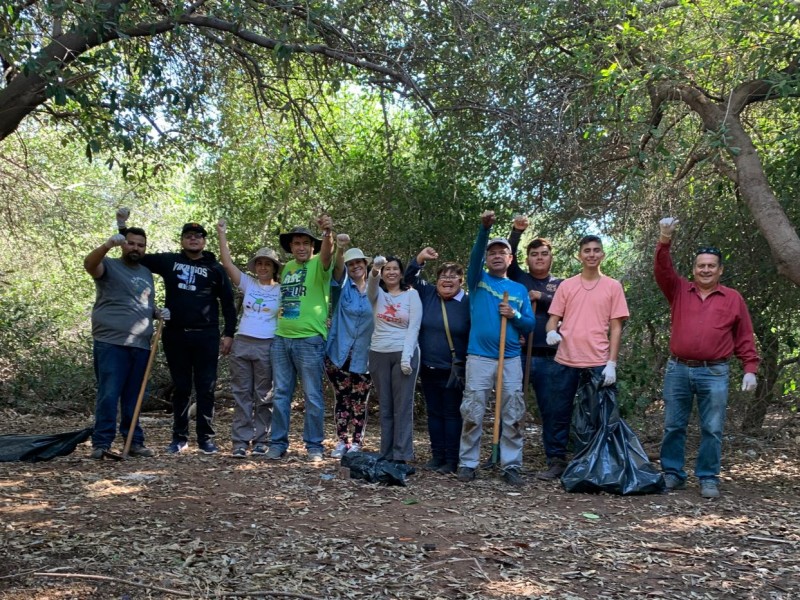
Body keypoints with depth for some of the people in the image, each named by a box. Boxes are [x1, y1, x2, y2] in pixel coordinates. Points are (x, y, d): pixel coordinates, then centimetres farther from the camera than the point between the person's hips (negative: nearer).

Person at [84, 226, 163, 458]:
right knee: (108, 395, -9)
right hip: (111, 343, -6)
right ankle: (101, 443, -5)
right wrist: (108, 244, -39)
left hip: (141, 346, 6)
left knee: (133, 398, 10)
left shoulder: (146, 273, 20)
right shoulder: (110, 266, 1)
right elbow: (89, 264, -22)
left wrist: (160, 313, 8)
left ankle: (134, 442, 15)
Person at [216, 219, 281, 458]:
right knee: (241, 394, 3)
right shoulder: (248, 284, 8)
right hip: (242, 344, 2)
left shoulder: (282, 290, 5)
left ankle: (261, 441, 11)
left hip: (267, 347, -2)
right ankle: (240, 441, 5)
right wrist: (222, 234, -1)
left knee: (263, 396, 4)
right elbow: (227, 262, 2)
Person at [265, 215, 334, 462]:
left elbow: (327, 253, -28)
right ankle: (278, 443, 16)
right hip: (281, 339, 6)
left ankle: (314, 446, 9)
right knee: (281, 394, 9)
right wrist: (281, 311, 14)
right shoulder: (287, 268, 14)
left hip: (309, 340, -6)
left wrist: (328, 233, -47)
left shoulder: (319, 265, -4)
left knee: (312, 396, 1)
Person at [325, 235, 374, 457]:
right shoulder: (342, 285, 0)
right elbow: (338, 267, -22)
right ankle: (342, 441, 14)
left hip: (363, 357, 1)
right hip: (339, 354, -1)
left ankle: (357, 443, 15)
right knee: (342, 399, 4)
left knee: (359, 401, 5)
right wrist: (340, 249, -42)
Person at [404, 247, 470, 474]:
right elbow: (410, 277, 8)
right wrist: (420, 258, -10)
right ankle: (436, 455, 19)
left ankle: (451, 460, 6)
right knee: (434, 413, 11)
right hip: (428, 369, 5)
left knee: (451, 414, 1)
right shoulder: (427, 294, 5)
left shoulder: (468, 304, -7)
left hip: (453, 370, -5)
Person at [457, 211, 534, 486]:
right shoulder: (478, 280, 8)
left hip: (511, 359, 2)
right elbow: (474, 255, -12)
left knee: (513, 415, 1)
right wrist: (484, 228, -26)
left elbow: (529, 325, 11)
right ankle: (467, 463, 8)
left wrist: (514, 315, -10)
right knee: (472, 414, -2)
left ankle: (511, 465, 9)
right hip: (479, 357, -2)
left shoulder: (519, 289, 13)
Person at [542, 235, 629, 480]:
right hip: (566, 361, 1)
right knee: (559, 414, 5)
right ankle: (556, 462, 16)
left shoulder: (613, 286, 5)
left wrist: (612, 363, -5)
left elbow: (616, 328, 3)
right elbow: (553, 318, 8)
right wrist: (551, 331, -16)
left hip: (598, 363, -1)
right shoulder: (566, 285, 8)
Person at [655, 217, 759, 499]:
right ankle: (673, 474, 16)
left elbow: (745, 338, 7)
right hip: (678, 370, 2)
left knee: (712, 430, 1)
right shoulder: (679, 290, 10)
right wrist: (665, 240, -20)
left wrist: (750, 369, -1)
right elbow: (663, 270, -6)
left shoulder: (733, 298, 8)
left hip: (714, 373, -1)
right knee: (673, 426, 6)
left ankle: (708, 478, 10)